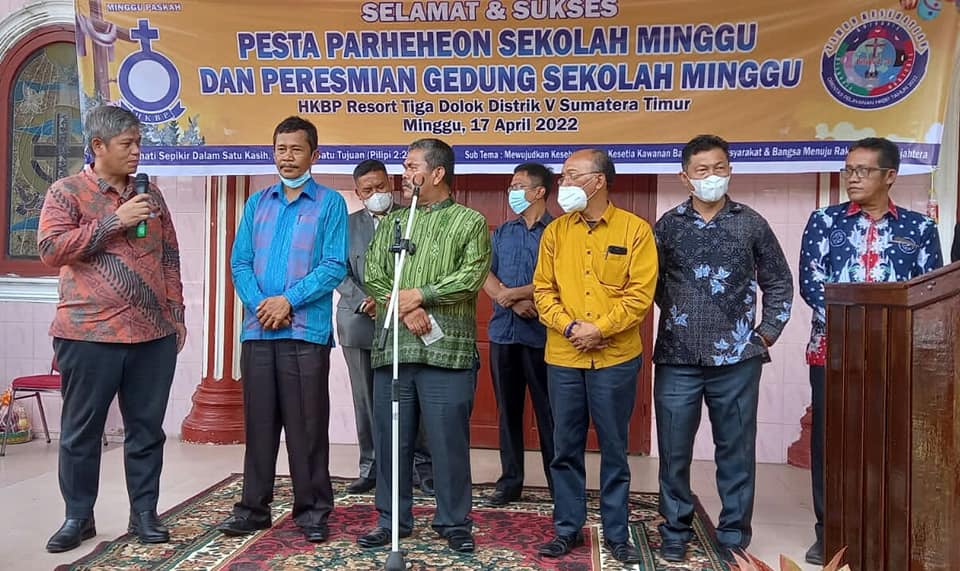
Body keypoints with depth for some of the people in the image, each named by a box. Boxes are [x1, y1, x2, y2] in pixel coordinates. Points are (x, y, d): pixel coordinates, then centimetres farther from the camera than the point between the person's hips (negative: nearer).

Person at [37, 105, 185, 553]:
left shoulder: (150, 194, 13)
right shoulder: (67, 192, 1)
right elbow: (50, 249, -11)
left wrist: (176, 312, 10)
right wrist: (114, 221, -15)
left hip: (154, 334, 4)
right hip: (90, 334, -3)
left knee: (147, 428, 8)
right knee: (81, 430, 7)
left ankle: (144, 513, 19)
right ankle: (78, 516, 22)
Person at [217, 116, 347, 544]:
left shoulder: (330, 203, 1)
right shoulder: (256, 203, 14)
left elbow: (335, 267, -7)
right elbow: (240, 263, 8)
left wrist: (288, 300, -14)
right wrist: (259, 304, -9)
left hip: (307, 331, -4)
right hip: (257, 330, 4)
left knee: (307, 426, 2)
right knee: (258, 422, 11)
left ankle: (312, 510, 15)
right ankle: (254, 506, 23)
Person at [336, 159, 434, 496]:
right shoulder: (348, 224, 10)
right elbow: (341, 272, 4)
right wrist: (364, 302, -12)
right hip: (360, 322, 2)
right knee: (366, 400, 8)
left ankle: (422, 466, 12)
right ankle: (370, 466, 19)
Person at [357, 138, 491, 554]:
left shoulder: (469, 222, 4)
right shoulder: (391, 222, 16)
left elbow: (471, 277, -9)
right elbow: (372, 277, 7)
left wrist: (418, 294, -11)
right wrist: (404, 309, -10)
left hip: (447, 351, -4)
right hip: (392, 348, 4)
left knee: (449, 441, 2)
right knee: (391, 440, 11)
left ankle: (455, 523, 19)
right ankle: (392, 520, 26)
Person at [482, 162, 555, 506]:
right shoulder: (502, 233, 14)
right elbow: (487, 278, 5)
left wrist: (511, 292, -9)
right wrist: (516, 302, -11)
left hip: (540, 334, -5)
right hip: (503, 332, 5)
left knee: (547, 412, 1)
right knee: (507, 410, 11)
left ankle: (559, 485, 12)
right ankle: (510, 482, 21)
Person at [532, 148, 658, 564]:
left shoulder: (635, 229, -2)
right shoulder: (555, 231, 6)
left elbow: (640, 294, -8)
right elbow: (542, 289, 4)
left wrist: (600, 329, -15)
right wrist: (569, 326, -11)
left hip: (616, 358, -2)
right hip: (563, 358, 3)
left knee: (614, 448, 9)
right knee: (565, 448, 10)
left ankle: (616, 533, 24)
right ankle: (568, 528, 25)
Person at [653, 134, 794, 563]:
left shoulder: (751, 223, 4)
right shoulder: (668, 225, 4)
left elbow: (778, 282, 10)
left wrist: (767, 333, 4)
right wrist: (677, 315, 5)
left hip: (737, 359, 0)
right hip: (677, 359, 0)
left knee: (736, 451, 9)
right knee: (673, 451, 7)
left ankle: (734, 537, 24)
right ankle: (675, 532, 23)